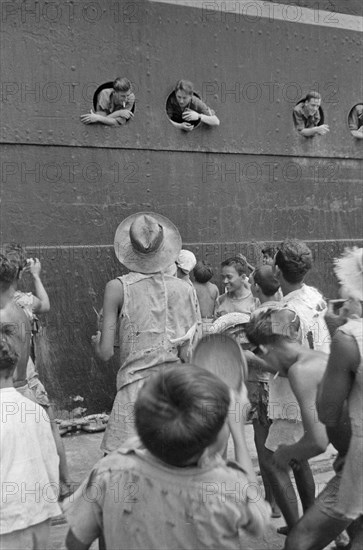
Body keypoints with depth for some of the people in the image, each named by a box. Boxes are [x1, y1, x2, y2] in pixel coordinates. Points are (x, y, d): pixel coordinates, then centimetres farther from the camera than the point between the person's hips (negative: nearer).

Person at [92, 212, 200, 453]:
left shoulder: (117, 288, -7)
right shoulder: (184, 289, -1)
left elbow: (105, 353, -6)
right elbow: (187, 354, -1)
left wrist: (97, 339, 16)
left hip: (134, 387, -3)